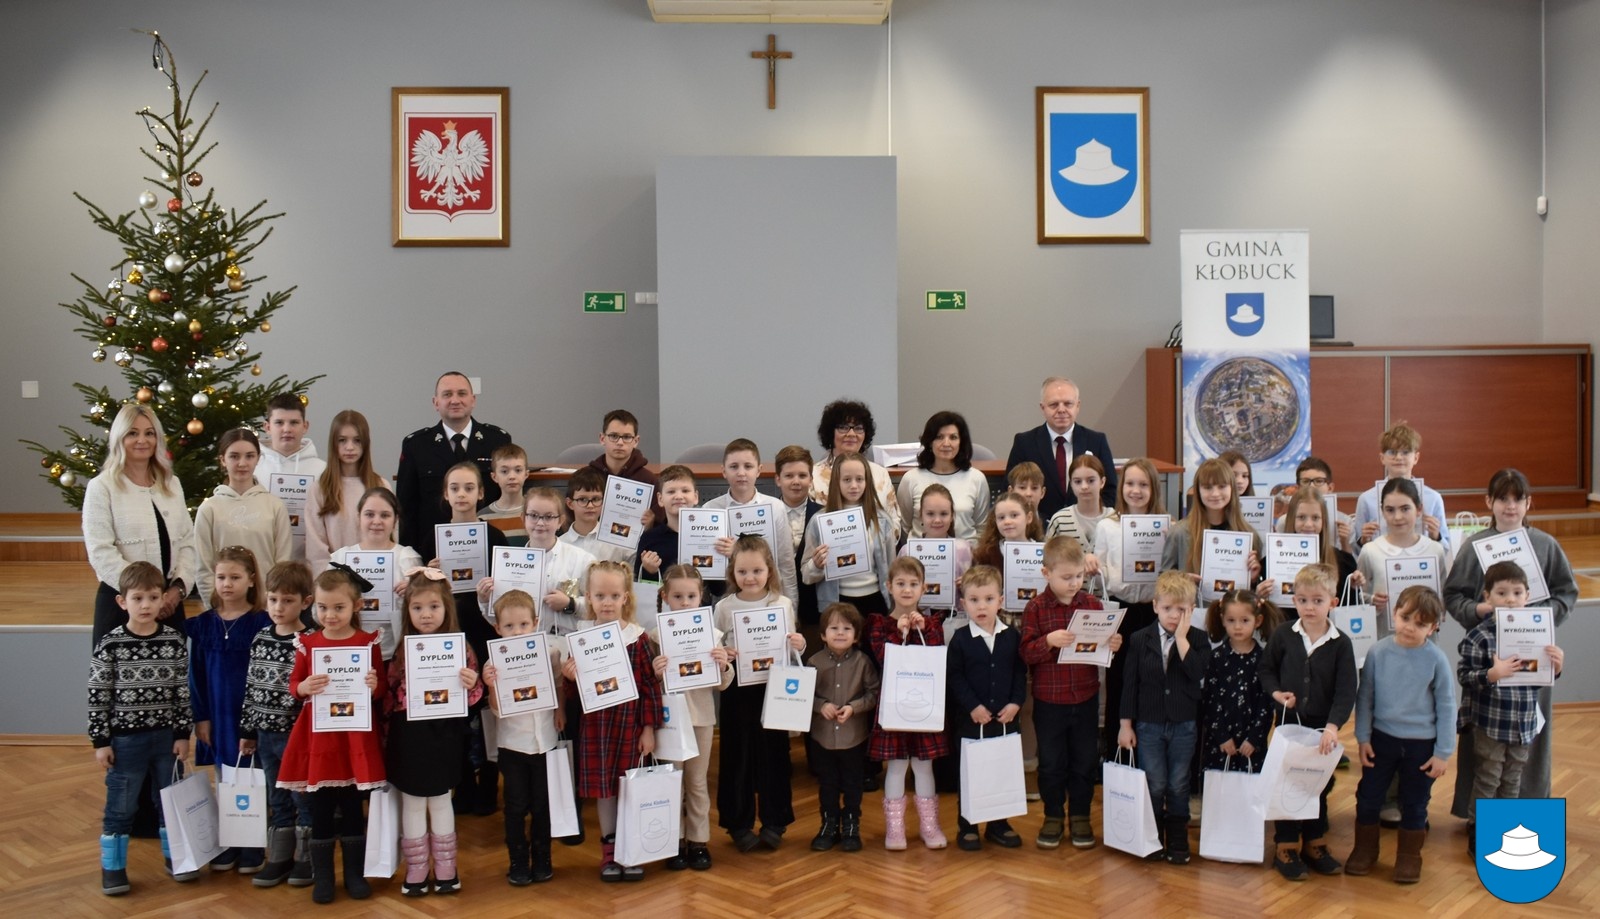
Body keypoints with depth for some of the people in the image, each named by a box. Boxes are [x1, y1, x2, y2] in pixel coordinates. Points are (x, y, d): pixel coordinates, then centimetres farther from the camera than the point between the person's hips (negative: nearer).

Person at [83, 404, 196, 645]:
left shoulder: (172, 484, 13)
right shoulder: (102, 487, -2)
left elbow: (188, 541, 9)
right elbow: (101, 553, -10)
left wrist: (178, 587, -5)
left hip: (169, 601, 4)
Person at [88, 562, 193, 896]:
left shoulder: (174, 640, -3)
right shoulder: (109, 644, -10)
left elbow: (183, 691, 1)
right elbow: (98, 696, -6)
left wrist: (183, 734, 1)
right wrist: (100, 740, -7)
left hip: (166, 736, 2)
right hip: (124, 738, -2)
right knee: (120, 806, 7)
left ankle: (174, 855, 29)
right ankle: (113, 867, 21)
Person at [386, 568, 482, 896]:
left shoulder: (460, 648, -6)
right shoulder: (401, 649, -1)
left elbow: (470, 698, -4)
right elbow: (389, 694, 8)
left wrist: (471, 685, -25)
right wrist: (385, 721, -7)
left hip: (443, 736, -1)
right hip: (407, 736, 1)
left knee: (440, 801, 11)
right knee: (412, 804, 10)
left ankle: (445, 868, 25)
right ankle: (416, 870, 23)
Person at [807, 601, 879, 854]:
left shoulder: (863, 662, -8)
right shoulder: (814, 662, -6)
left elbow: (874, 693, -8)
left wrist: (853, 707, -20)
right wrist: (821, 705, -18)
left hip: (854, 736, -1)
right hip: (822, 736, 1)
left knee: (853, 785, 12)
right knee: (827, 784, 15)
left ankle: (851, 827, 27)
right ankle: (829, 826, 30)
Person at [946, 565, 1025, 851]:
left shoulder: (1012, 636, 1)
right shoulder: (960, 639, -7)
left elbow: (1020, 673, 3)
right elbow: (954, 677, -8)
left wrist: (1016, 703, -9)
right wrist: (973, 706, -16)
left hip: (1005, 718, 3)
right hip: (970, 719, -2)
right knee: (968, 774, 6)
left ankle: (999, 824, 25)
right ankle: (966, 827, 17)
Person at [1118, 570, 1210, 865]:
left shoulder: (1198, 640, -3)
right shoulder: (1140, 639, -3)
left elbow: (1197, 672, -22)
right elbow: (1130, 684, -1)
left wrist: (1181, 637, -21)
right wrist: (1126, 725, -2)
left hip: (1184, 725, 0)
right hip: (1148, 724, 0)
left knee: (1178, 786, 10)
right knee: (1154, 785, 7)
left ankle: (1178, 841, 24)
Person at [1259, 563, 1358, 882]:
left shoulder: (1340, 644, -8)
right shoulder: (1282, 637, -5)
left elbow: (1346, 692, -13)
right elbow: (1266, 670, 8)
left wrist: (1332, 726, -24)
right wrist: (1275, 692, -12)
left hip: (1323, 727, 0)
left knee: (1319, 786, 14)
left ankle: (1315, 845, 30)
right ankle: (1286, 849, 17)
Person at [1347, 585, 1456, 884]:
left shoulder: (1436, 659, -12)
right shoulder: (1378, 653, -8)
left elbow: (1446, 708, -5)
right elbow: (1364, 697, 1)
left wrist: (1443, 752, -4)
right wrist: (1363, 738, 0)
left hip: (1421, 744, -1)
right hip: (1381, 738, 2)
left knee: (1414, 804, 13)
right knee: (1368, 796, 10)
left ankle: (1409, 856, 30)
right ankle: (1364, 849, 29)